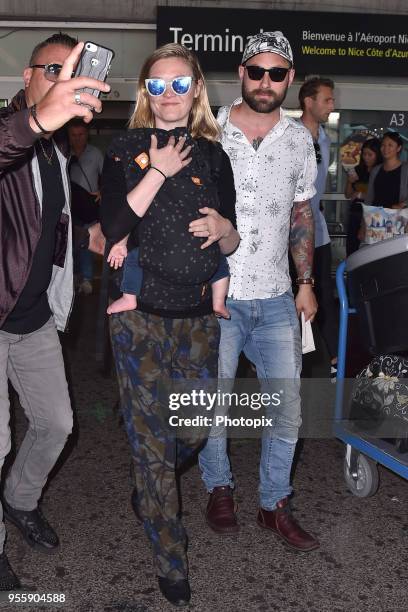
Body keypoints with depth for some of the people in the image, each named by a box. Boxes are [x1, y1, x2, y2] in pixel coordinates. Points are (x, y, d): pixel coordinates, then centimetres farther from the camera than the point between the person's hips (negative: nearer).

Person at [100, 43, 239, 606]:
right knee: (153, 436, 4)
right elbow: (113, 227, -16)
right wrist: (159, 171, -15)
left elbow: (230, 245, 9)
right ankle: (170, 561, 22)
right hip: (141, 312, -3)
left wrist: (224, 229, -13)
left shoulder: (213, 154, 8)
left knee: (194, 429, 10)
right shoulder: (126, 150, 0)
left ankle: (148, 487, 44)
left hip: (199, 313, 3)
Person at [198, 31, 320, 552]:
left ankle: (274, 505, 25)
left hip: (276, 299, 3)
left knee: (287, 407, 6)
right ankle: (219, 488, 33)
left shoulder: (299, 139, 7)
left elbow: (301, 214, 13)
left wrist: (306, 283, 7)